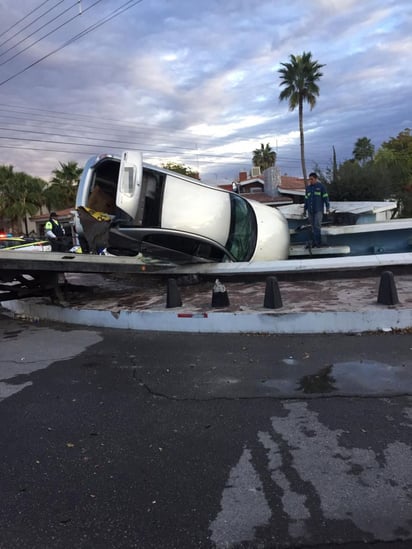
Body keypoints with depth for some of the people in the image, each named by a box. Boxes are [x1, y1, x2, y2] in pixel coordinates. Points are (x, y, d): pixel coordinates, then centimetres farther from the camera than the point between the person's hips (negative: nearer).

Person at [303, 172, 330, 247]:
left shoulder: (321, 186, -3)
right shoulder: (308, 187, 11)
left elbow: (325, 197, -5)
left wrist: (327, 208, -12)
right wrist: (305, 210, 12)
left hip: (319, 210, -5)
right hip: (310, 211, 5)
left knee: (317, 226, -12)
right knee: (313, 227, 5)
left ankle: (317, 242, -11)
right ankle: (315, 242, 10)